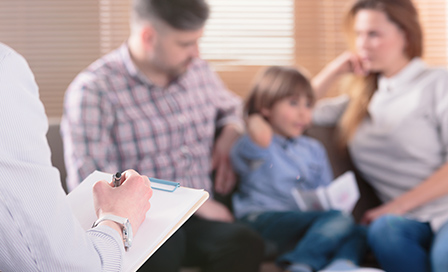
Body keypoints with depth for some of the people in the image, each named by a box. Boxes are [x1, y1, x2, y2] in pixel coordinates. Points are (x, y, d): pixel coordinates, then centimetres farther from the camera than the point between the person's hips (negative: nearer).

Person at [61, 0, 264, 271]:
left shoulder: (199, 71, 10)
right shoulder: (93, 90, -9)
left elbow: (233, 107, 32)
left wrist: (228, 139, 9)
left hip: (196, 218, 5)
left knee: (244, 243, -30)